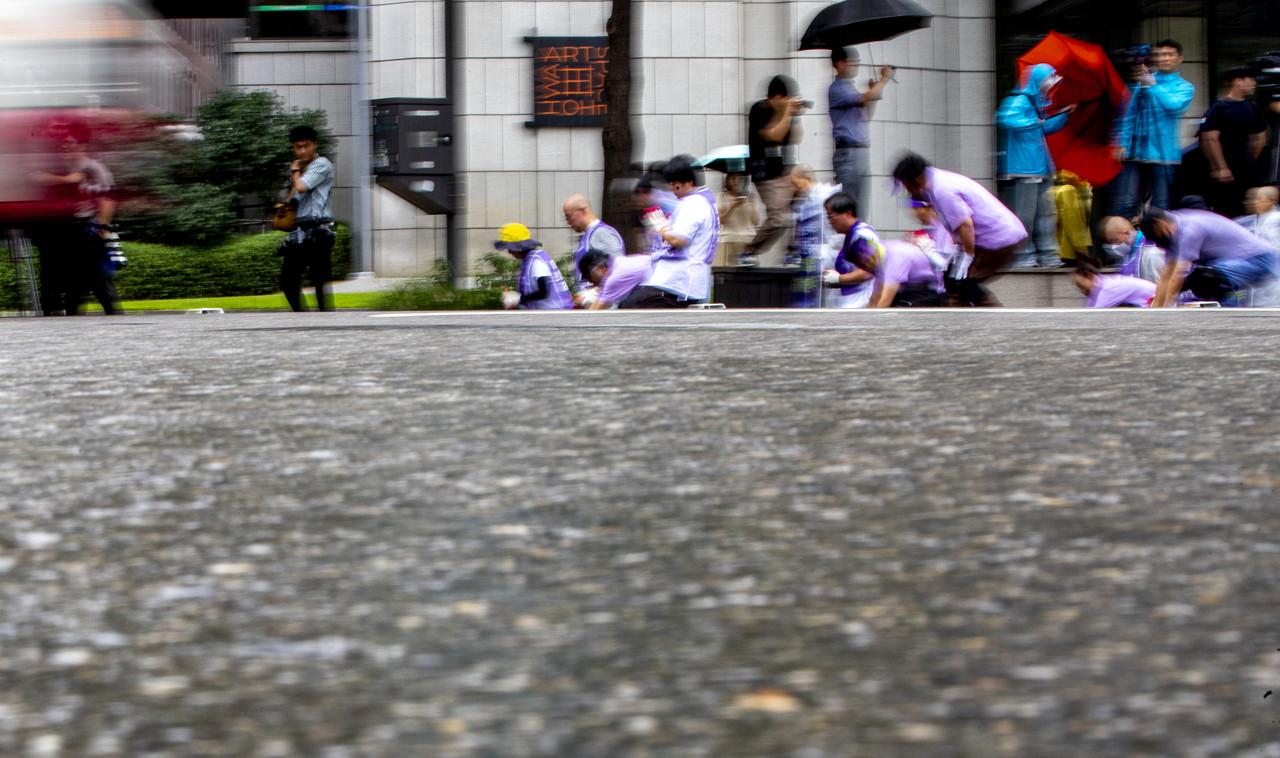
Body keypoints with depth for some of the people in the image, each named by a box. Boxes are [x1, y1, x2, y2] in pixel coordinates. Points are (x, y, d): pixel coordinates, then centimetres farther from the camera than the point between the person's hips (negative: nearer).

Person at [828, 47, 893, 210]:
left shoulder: (851, 87, 20)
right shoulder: (836, 89, -9)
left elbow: (866, 117, 24)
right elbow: (866, 98, -20)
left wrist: (874, 90, 12)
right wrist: (885, 79, -7)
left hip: (863, 150, 9)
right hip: (847, 152, -9)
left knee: (861, 207, 7)